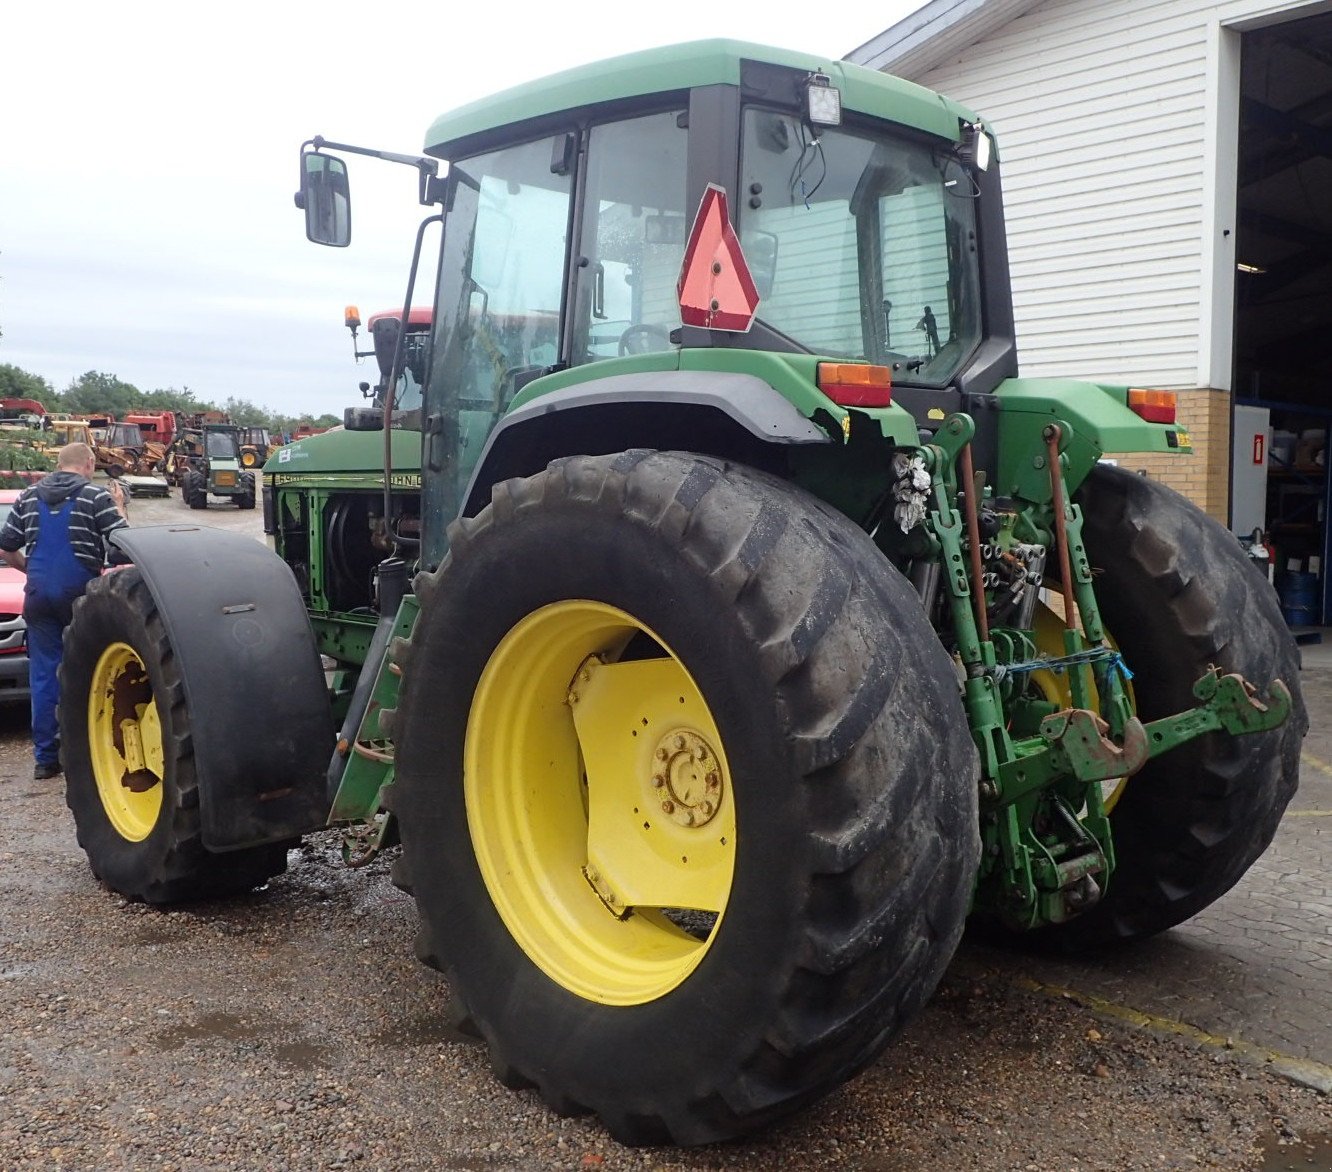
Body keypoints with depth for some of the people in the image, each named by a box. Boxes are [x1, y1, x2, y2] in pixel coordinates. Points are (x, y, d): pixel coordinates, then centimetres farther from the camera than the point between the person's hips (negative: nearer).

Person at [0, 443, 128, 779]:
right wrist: (119, 508, 7)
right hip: (81, 591, -3)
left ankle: (45, 756, 7)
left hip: (39, 592, 4)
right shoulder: (97, 496, -2)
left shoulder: (29, 496, 12)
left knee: (43, 674, 6)